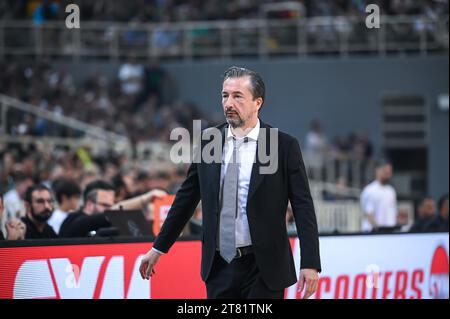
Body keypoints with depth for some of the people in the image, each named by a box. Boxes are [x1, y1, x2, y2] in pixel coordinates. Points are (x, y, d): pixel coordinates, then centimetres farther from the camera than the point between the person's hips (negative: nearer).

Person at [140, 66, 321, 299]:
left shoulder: (284, 146, -4)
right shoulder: (207, 142, 7)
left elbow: (303, 207, -5)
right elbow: (186, 198, 14)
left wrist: (310, 263, -12)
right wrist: (159, 248, 16)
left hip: (263, 269, -3)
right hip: (219, 267, 3)